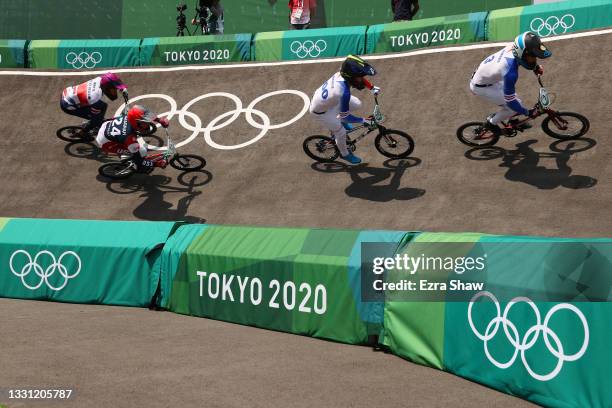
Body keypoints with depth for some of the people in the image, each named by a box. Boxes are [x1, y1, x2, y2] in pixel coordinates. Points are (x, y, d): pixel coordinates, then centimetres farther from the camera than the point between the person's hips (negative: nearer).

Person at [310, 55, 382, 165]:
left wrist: (372, 88, 3)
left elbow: (360, 78, 4)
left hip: (320, 95, 7)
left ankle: (340, 122, 32)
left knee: (357, 104, 5)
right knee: (341, 132, 8)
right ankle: (345, 154, 38)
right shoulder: (343, 92, -43)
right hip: (320, 110, -7)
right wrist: (364, 120, -16)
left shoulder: (343, 73, -23)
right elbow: (345, 116, -27)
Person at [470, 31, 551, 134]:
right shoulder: (510, 72, -40)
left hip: (484, 74, 8)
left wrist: (536, 67, 2)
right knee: (514, 106, -9)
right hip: (481, 87, -8)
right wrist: (528, 113, -15)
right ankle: (492, 123, 13)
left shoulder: (513, 47, -19)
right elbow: (510, 100, -28)